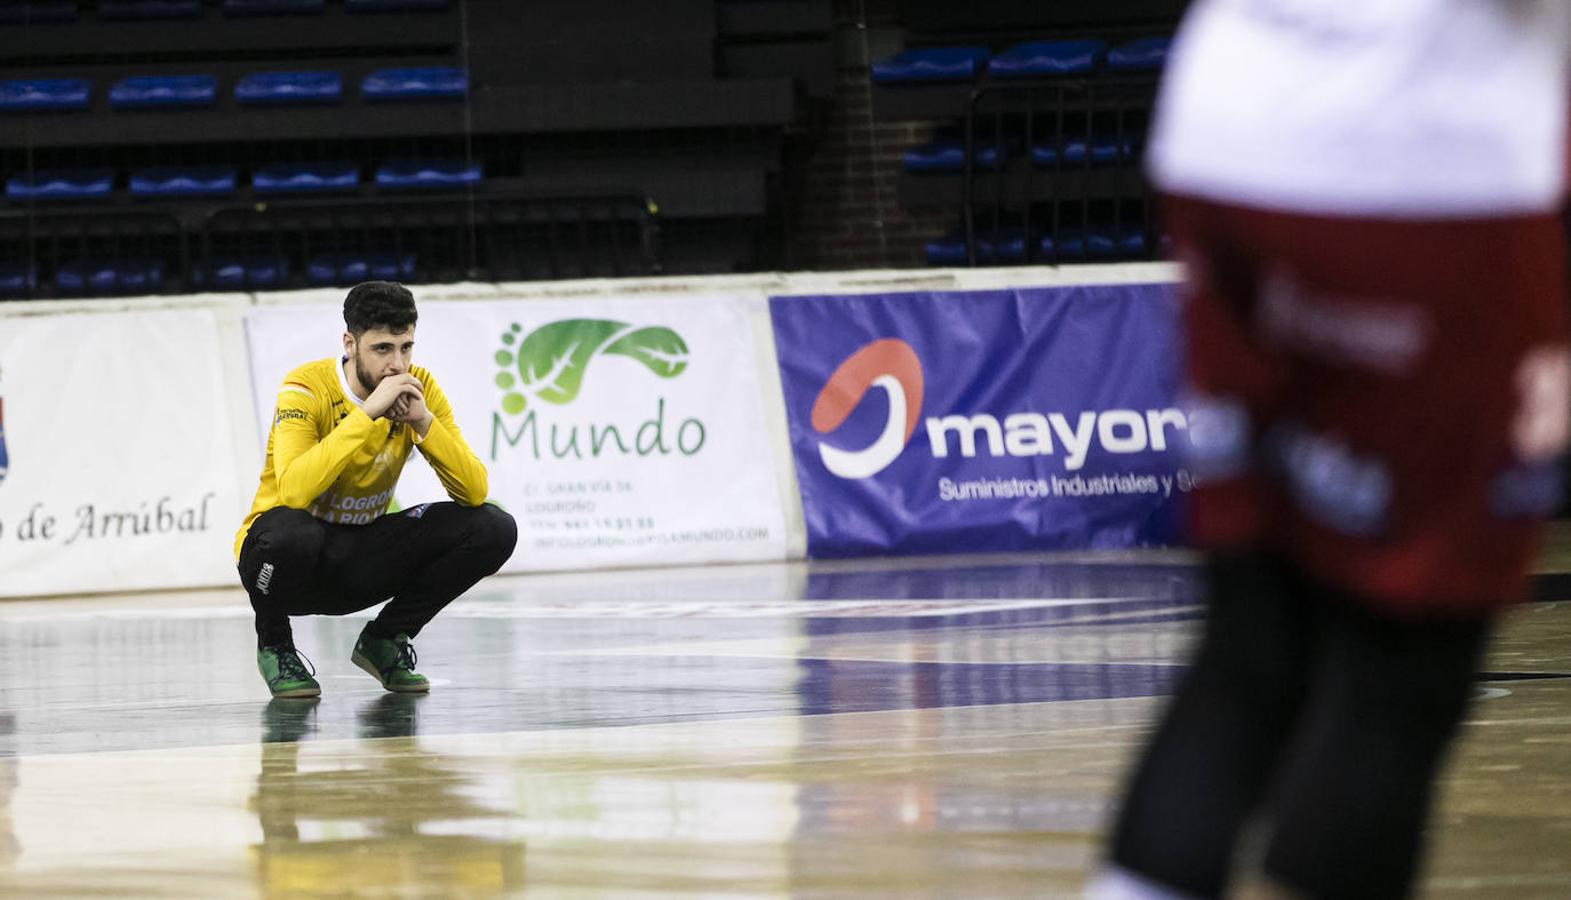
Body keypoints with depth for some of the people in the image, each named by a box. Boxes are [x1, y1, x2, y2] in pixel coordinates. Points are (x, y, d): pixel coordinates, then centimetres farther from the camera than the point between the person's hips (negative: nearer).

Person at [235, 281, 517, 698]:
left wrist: (424, 421, -25)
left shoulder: (419, 388, -6)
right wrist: (368, 412, -37)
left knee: (494, 529, -14)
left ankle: (383, 641, 5)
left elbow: (474, 492, -12)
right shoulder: (308, 389, -21)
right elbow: (293, 491, -38)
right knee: (290, 531, -41)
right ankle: (274, 644, -7)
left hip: (363, 562, 4)